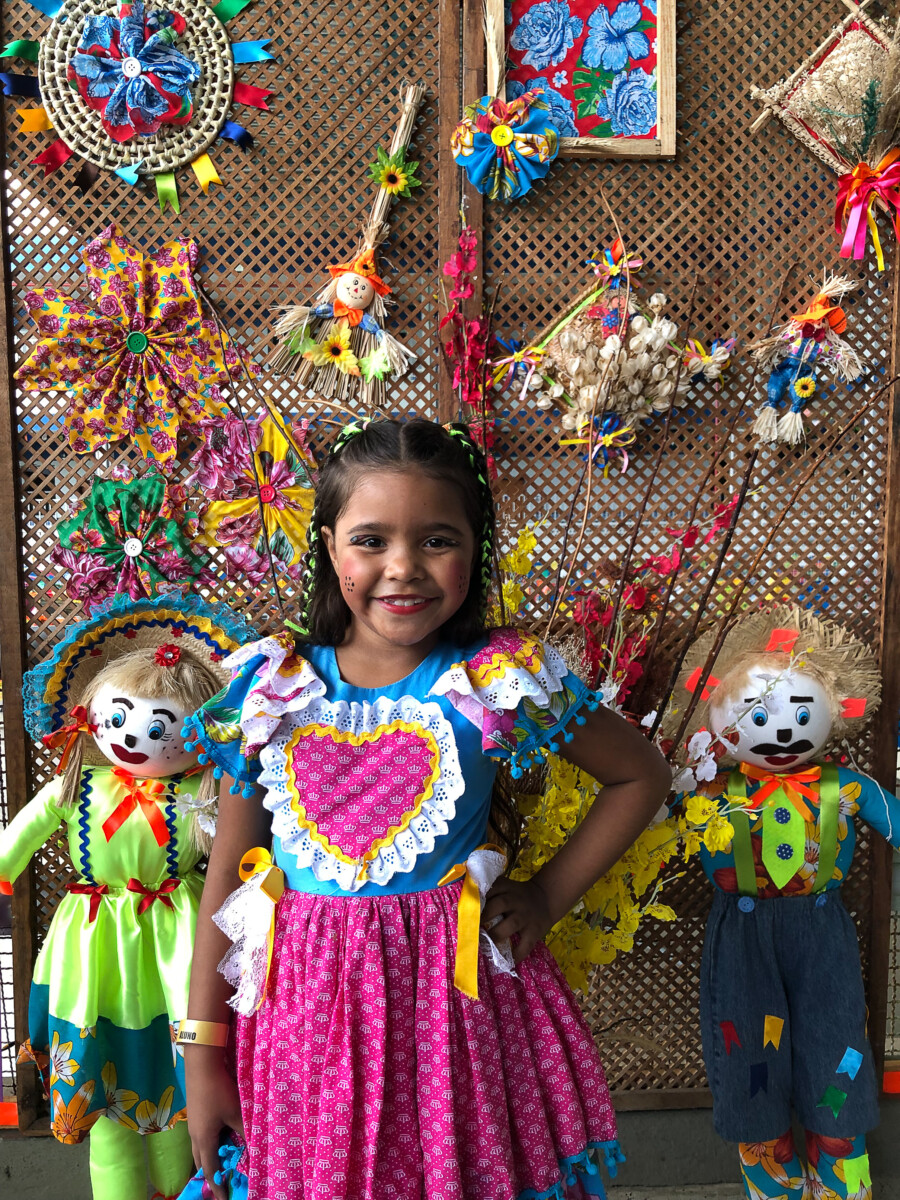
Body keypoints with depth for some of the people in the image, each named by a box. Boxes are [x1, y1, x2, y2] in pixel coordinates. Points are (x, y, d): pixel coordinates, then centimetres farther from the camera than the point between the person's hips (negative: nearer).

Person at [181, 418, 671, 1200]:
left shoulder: (500, 684, -10)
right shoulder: (271, 689, -4)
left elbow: (642, 775, 4)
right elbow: (227, 876, 1)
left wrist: (549, 897, -2)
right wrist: (202, 1054, 3)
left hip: (452, 990, -1)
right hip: (301, 1002, 2)